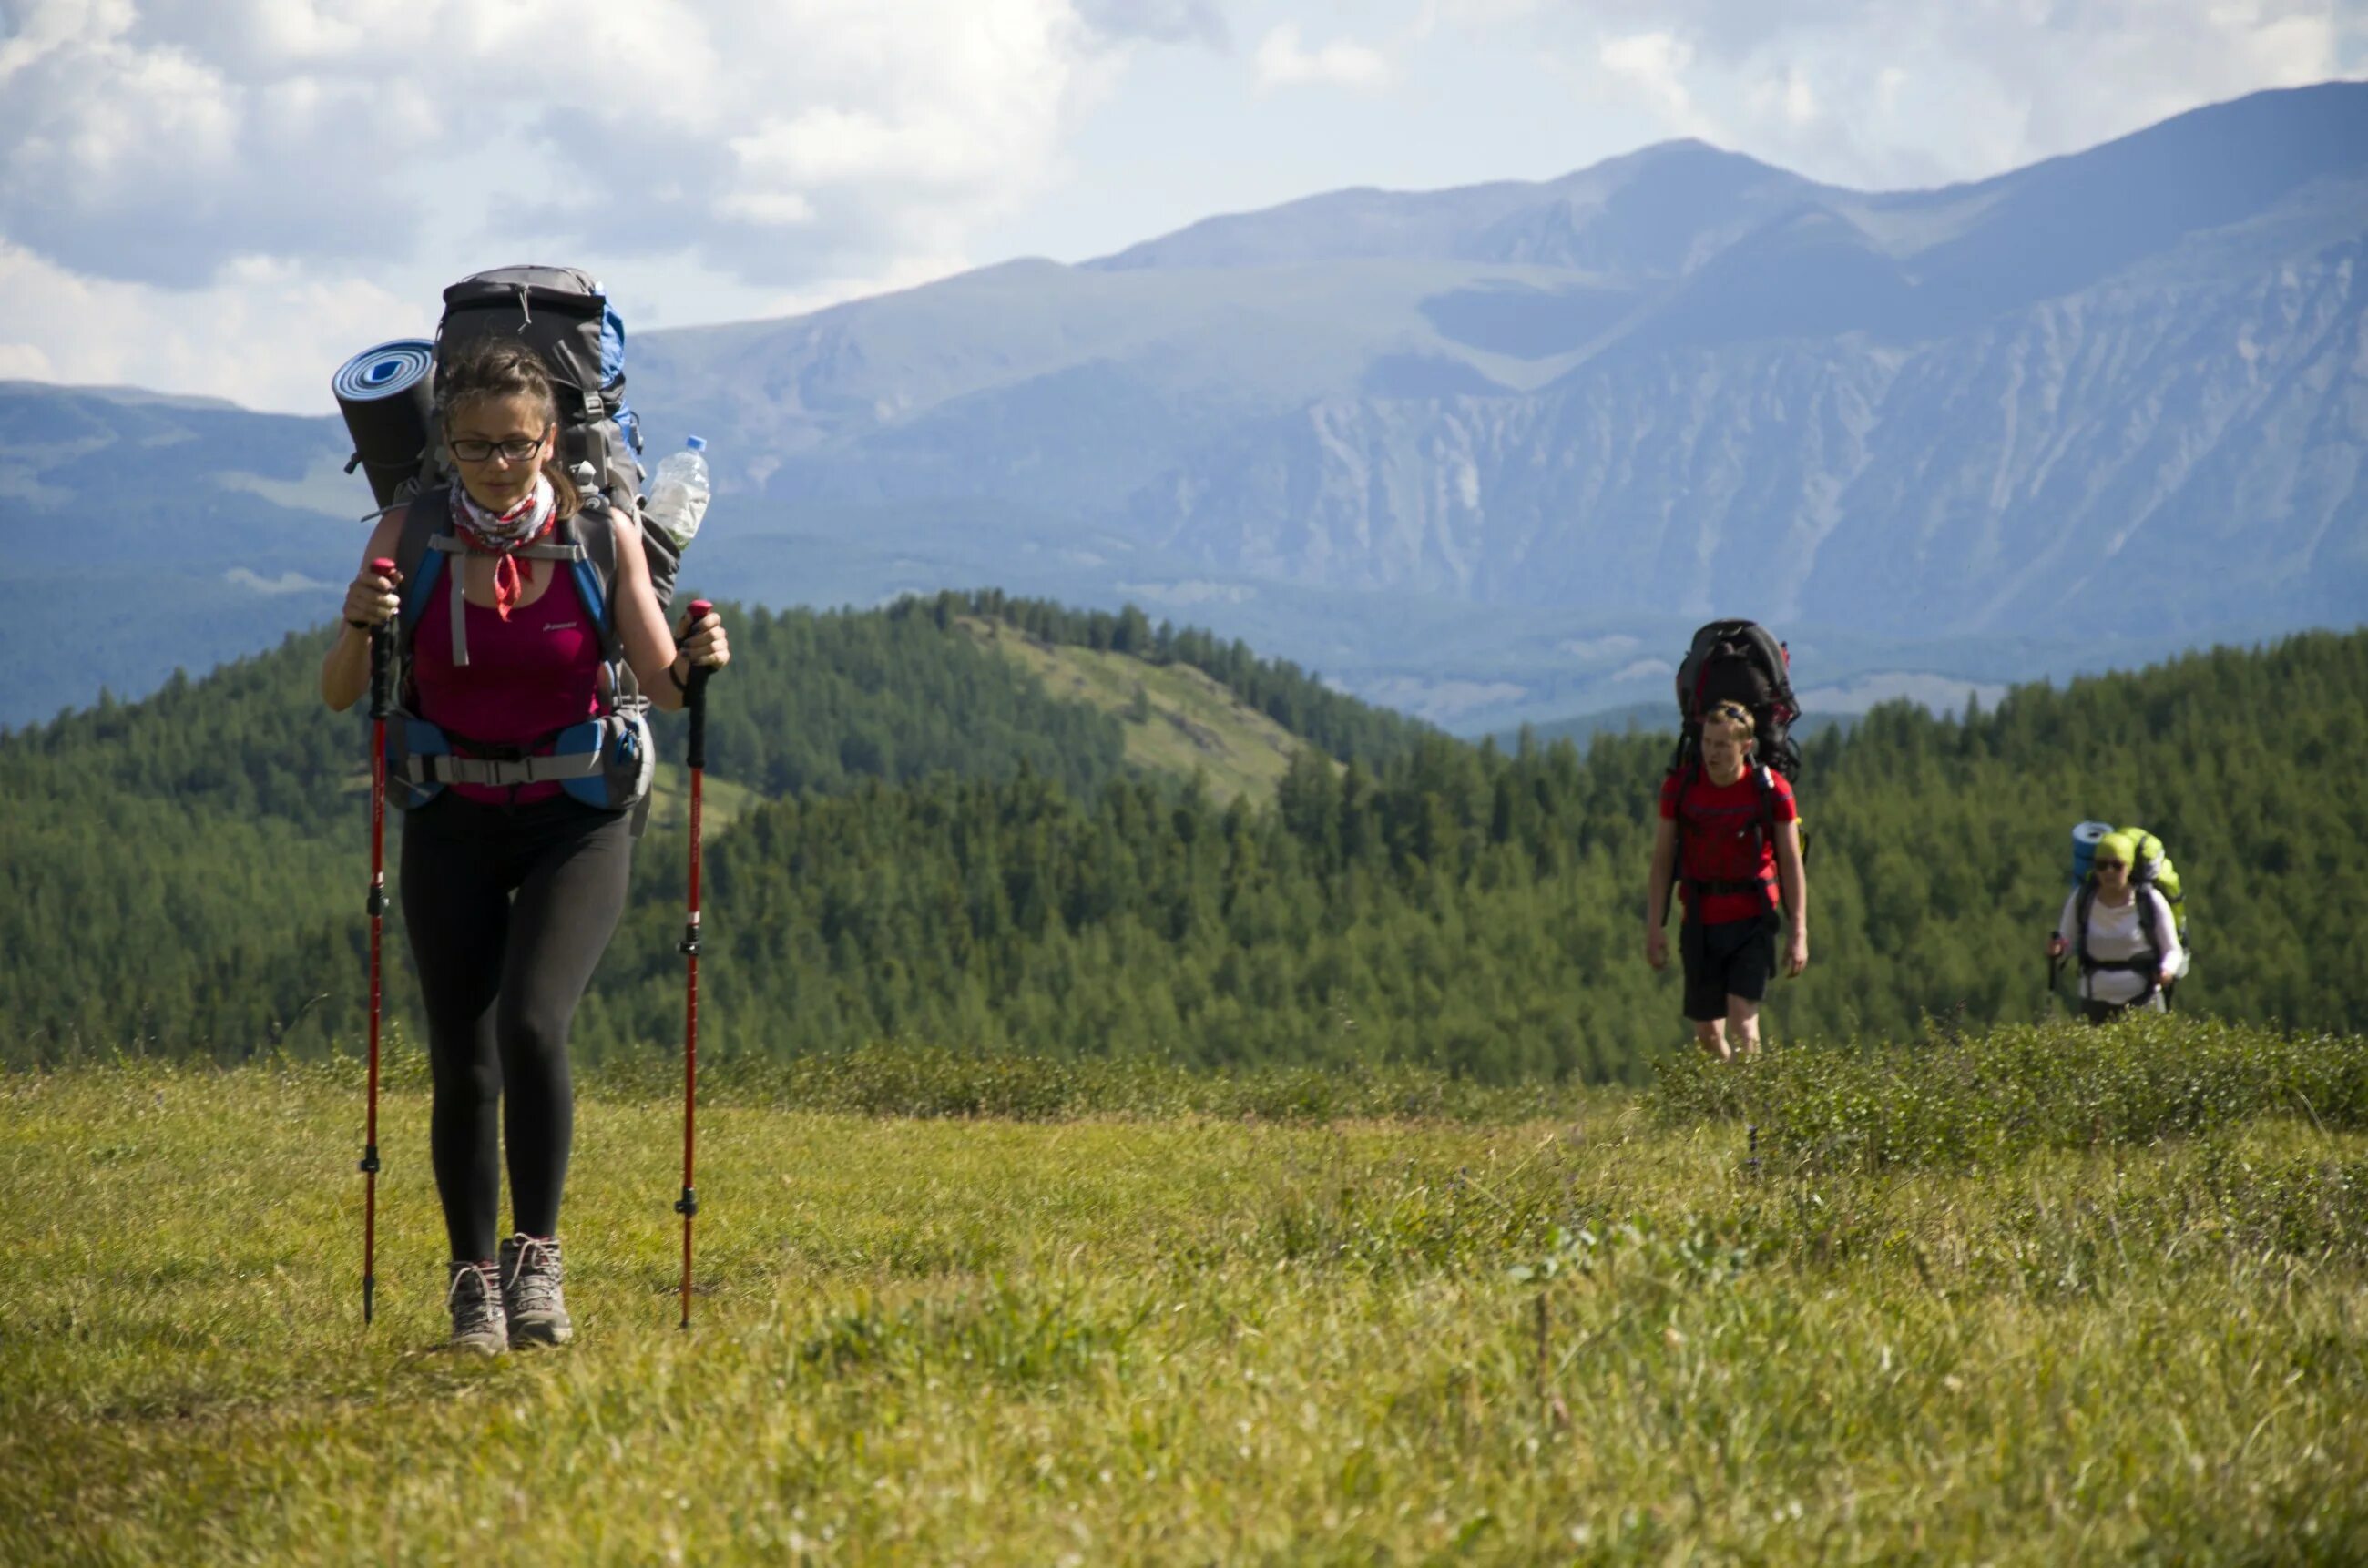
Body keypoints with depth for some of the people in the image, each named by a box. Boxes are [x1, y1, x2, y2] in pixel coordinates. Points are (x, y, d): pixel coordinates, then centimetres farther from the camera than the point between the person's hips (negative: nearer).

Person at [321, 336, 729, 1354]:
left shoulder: (598, 531, -9)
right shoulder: (411, 533, -7)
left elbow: (664, 688, -7)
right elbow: (340, 696, -9)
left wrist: (695, 662, -29)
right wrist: (359, 627, -30)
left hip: (574, 822, -1)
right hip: (454, 828, 2)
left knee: (531, 1026, -23)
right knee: (461, 1067, -1)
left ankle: (535, 1259, -10)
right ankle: (472, 1284, 15)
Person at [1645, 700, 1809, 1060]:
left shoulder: (1772, 790, -8)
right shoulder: (1679, 787, -4)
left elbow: (1792, 865, -2)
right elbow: (1661, 862, 2)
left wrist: (1799, 934, -5)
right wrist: (1654, 929, -1)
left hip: (1752, 922, -2)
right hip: (1700, 924, 2)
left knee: (1742, 1022, -15)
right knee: (1707, 1033, 9)